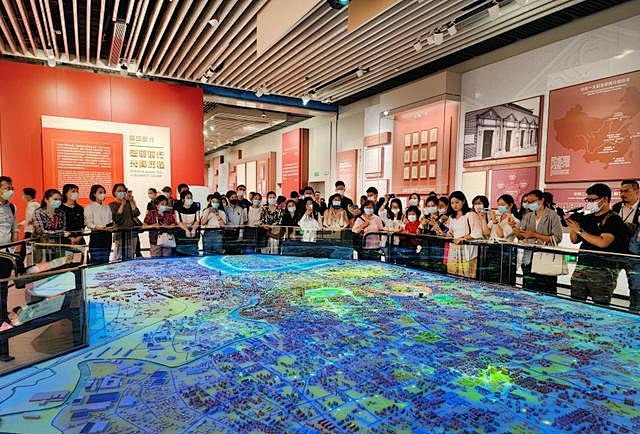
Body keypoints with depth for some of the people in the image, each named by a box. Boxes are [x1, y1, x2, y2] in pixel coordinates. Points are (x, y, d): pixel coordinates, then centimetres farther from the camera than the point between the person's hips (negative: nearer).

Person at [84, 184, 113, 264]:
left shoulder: (107, 207, 16)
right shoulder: (89, 207, 0)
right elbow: (89, 224, -9)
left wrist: (111, 226, -8)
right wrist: (103, 228, -22)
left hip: (107, 235, 5)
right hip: (96, 235, -5)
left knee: (105, 260, 6)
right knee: (95, 260, -7)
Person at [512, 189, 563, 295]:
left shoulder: (552, 215, -4)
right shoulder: (528, 216, 12)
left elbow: (557, 238, -12)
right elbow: (521, 236, 8)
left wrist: (534, 235, -14)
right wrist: (515, 228, -12)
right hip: (528, 260, 5)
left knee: (547, 293, 0)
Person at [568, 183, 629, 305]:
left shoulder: (613, 219, -6)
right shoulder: (587, 218, 13)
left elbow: (602, 242, -19)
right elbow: (575, 240, 18)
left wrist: (579, 230, -14)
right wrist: (572, 226, 0)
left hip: (603, 271, -6)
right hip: (581, 267, 6)